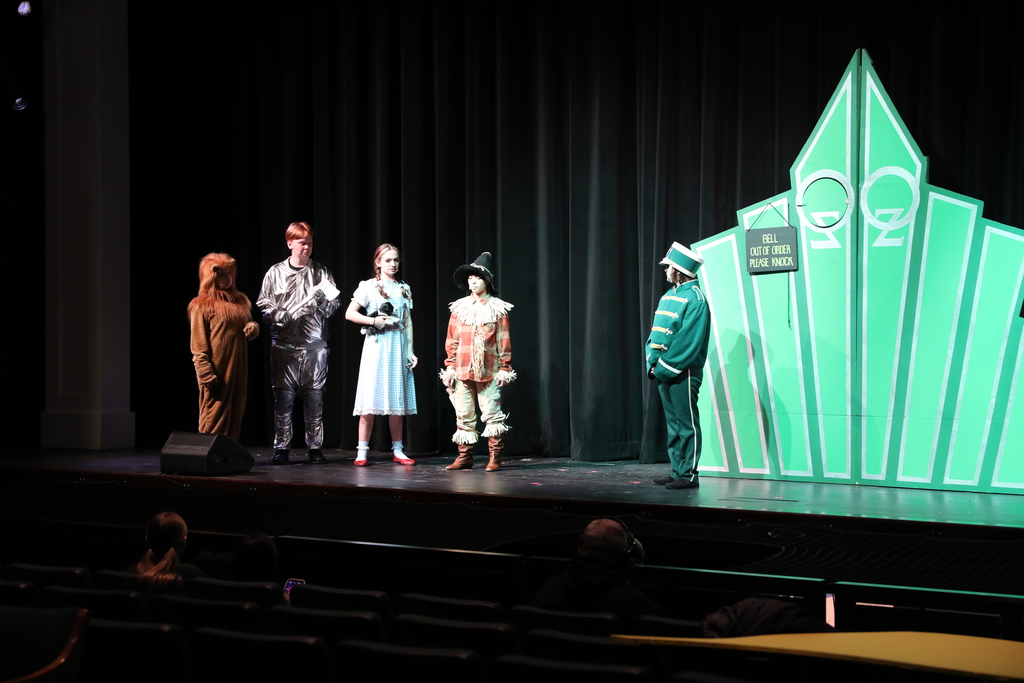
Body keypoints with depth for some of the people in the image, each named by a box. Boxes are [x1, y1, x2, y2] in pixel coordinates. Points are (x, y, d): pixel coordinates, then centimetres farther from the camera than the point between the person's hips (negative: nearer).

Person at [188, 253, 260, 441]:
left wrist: (253, 327, 0)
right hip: (217, 370, -6)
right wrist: (206, 374, -17)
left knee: (235, 414, 8)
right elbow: (198, 345, -9)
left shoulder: (240, 300, 14)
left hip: (238, 367, 7)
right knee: (214, 416, -6)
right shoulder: (201, 306, -5)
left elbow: (249, 327, 26)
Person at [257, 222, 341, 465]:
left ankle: (315, 447, 9)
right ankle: (281, 448, 7)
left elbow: (334, 305, 8)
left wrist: (323, 302, -13)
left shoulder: (321, 272, 10)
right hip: (284, 345, -1)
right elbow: (264, 305, 5)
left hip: (315, 345, 1)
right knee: (283, 397, -1)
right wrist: (280, 316, -12)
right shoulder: (276, 272, 6)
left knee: (314, 398, 2)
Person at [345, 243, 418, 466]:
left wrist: (410, 351, 6)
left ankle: (397, 450, 12)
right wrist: (373, 321, -14)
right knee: (371, 398, -7)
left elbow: (408, 323, 12)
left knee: (397, 399, 6)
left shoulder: (404, 289, 13)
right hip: (376, 346, -4)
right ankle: (362, 451, -4)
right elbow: (349, 314, -3)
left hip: (398, 347, 4)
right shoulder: (368, 286, 1)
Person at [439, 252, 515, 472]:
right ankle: (464, 457, 12)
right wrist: (450, 366, 4)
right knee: (463, 416, 6)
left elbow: (503, 341, 1)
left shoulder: (497, 308, 2)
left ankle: (495, 458, 3)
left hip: (488, 371, -3)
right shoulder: (459, 308, 9)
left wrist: (504, 368, -4)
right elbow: (451, 340, 10)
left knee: (492, 414, -3)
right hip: (462, 371, 3)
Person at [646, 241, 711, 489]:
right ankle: (678, 471, 17)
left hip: (683, 373, -9)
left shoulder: (694, 299, -11)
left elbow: (688, 341, -18)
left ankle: (689, 474, -1)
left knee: (687, 423, -4)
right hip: (663, 371, 9)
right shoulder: (669, 296, 15)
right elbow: (656, 333, 16)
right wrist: (652, 363, 2)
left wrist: (663, 367, -17)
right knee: (673, 423, 11)